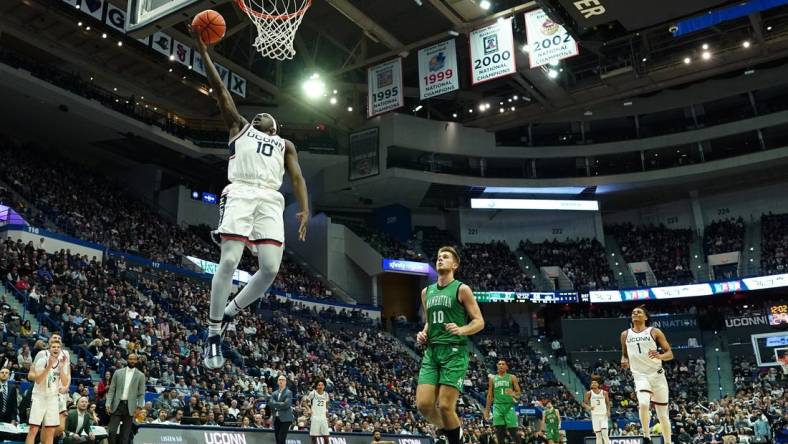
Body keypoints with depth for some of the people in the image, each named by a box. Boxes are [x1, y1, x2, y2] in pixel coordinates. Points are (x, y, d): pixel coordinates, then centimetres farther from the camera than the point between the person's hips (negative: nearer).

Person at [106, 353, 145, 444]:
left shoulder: (140, 375, 3)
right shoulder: (118, 372, 5)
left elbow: (141, 394, 3)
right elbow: (111, 390, 4)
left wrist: (139, 407, -9)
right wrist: (108, 404, -6)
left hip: (130, 407, 0)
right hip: (117, 405, 1)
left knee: (125, 434, 3)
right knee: (112, 431, -6)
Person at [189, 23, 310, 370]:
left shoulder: (285, 145, 29)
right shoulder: (239, 126, 27)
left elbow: (297, 177, 15)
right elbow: (220, 89, 20)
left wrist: (305, 210, -2)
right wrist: (203, 51, 14)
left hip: (269, 199, 2)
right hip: (240, 193, -2)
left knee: (270, 268, -12)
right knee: (229, 261, -15)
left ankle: (230, 312, 13)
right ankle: (213, 333, -5)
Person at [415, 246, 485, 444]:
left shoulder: (462, 289, 0)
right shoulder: (427, 292, 17)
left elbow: (479, 321, -1)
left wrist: (461, 330, -19)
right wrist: (423, 334, 8)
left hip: (454, 352, -5)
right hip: (432, 351, 5)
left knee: (445, 405, -12)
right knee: (423, 404, -5)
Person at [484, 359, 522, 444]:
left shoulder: (512, 377, 7)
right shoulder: (492, 378, 14)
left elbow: (519, 393, 3)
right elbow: (490, 395, 15)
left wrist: (513, 393, -20)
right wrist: (487, 409, 9)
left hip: (509, 406, -2)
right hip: (497, 406, 2)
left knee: (513, 431, -7)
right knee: (499, 432, -4)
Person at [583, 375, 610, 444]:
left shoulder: (604, 393, 0)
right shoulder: (589, 393, -2)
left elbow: (608, 403, 11)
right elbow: (584, 403, 3)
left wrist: (608, 411, -5)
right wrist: (589, 407, -17)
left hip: (604, 415, 0)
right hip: (595, 415, 0)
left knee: (604, 433, -13)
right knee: (598, 434, 2)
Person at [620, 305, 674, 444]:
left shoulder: (654, 332, 1)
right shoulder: (625, 335, 9)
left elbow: (670, 354, 0)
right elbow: (624, 354, 21)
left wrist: (659, 356, -22)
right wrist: (624, 361, -2)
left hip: (657, 375, 0)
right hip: (640, 376, 1)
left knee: (663, 415, 5)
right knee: (643, 404, -28)